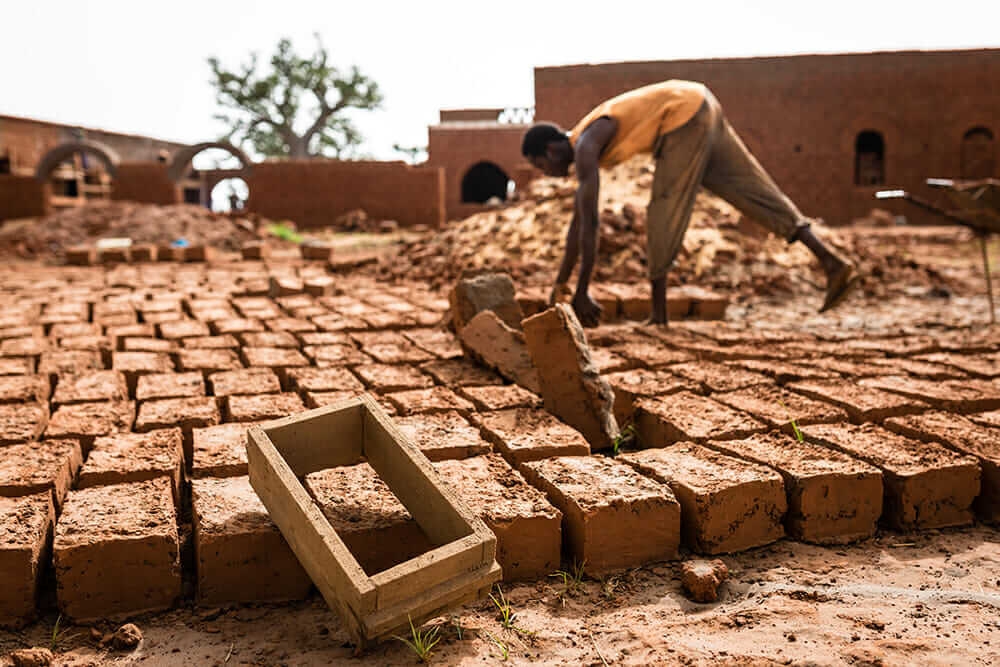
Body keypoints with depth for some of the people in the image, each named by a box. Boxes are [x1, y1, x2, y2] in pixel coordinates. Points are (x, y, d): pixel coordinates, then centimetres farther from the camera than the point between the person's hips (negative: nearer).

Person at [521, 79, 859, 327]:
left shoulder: (585, 147, -13)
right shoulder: (580, 146, 15)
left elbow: (590, 224, -19)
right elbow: (577, 221, 22)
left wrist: (581, 293, -15)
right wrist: (561, 282, 27)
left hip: (685, 114, -9)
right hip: (701, 109, 9)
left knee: (665, 209, -5)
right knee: (751, 191, 5)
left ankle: (659, 312, 1)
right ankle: (833, 263, 2)